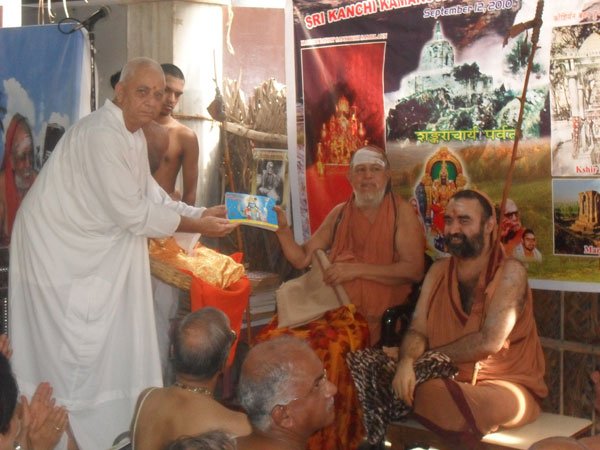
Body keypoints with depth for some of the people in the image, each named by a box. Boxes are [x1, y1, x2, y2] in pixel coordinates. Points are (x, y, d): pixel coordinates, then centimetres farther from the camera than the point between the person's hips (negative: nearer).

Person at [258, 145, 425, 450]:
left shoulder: (401, 212, 0)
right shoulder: (339, 213, 16)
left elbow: (414, 270, -10)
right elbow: (302, 259, 17)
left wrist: (357, 269, -14)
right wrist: (283, 229, -1)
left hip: (376, 311, -5)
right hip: (331, 303, 5)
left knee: (328, 345, -35)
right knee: (272, 336, -20)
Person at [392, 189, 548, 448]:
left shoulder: (510, 272, -10)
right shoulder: (438, 271, 9)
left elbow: (489, 341, -19)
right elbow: (417, 330, 0)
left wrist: (428, 356, -11)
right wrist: (406, 361, -23)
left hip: (507, 386, -6)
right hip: (449, 381, 7)